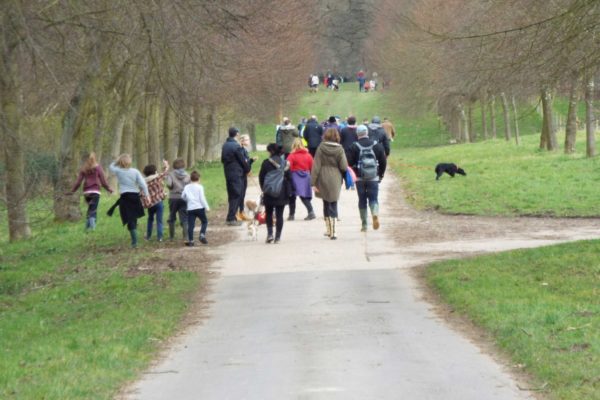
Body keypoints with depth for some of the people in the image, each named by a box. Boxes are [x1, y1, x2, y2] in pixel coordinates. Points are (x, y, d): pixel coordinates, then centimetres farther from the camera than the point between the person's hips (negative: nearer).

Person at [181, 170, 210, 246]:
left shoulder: (186, 187, 7)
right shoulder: (200, 187, -4)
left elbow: (183, 196, 15)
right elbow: (202, 198, -8)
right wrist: (207, 207, -3)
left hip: (190, 209, 3)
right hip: (199, 208, -2)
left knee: (190, 225, 2)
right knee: (204, 221, 15)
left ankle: (190, 240, -3)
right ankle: (202, 235, -4)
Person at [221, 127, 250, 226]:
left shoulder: (225, 145, 8)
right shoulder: (236, 146, -17)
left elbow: (223, 159, 15)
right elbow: (242, 160, -11)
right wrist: (247, 169, 6)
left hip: (228, 173, 8)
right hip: (236, 174, -8)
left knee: (232, 196, 14)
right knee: (236, 196, -3)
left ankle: (231, 217, 18)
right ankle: (231, 219, -5)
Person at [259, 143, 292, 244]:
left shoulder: (266, 163, -9)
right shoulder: (285, 163, 0)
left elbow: (261, 178, -3)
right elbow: (288, 177, 3)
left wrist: (263, 189, 12)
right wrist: (288, 191, 11)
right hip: (282, 193, 2)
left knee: (269, 213, 15)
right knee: (279, 215, 6)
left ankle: (270, 234, 3)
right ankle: (277, 237, 5)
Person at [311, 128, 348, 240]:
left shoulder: (321, 148, -6)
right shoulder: (339, 149, -8)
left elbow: (316, 166, -7)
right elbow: (344, 167, -9)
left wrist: (313, 182, -4)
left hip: (323, 180, 1)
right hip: (335, 181, -1)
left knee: (326, 204, 17)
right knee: (333, 205, 6)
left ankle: (329, 229, 22)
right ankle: (332, 232, -1)